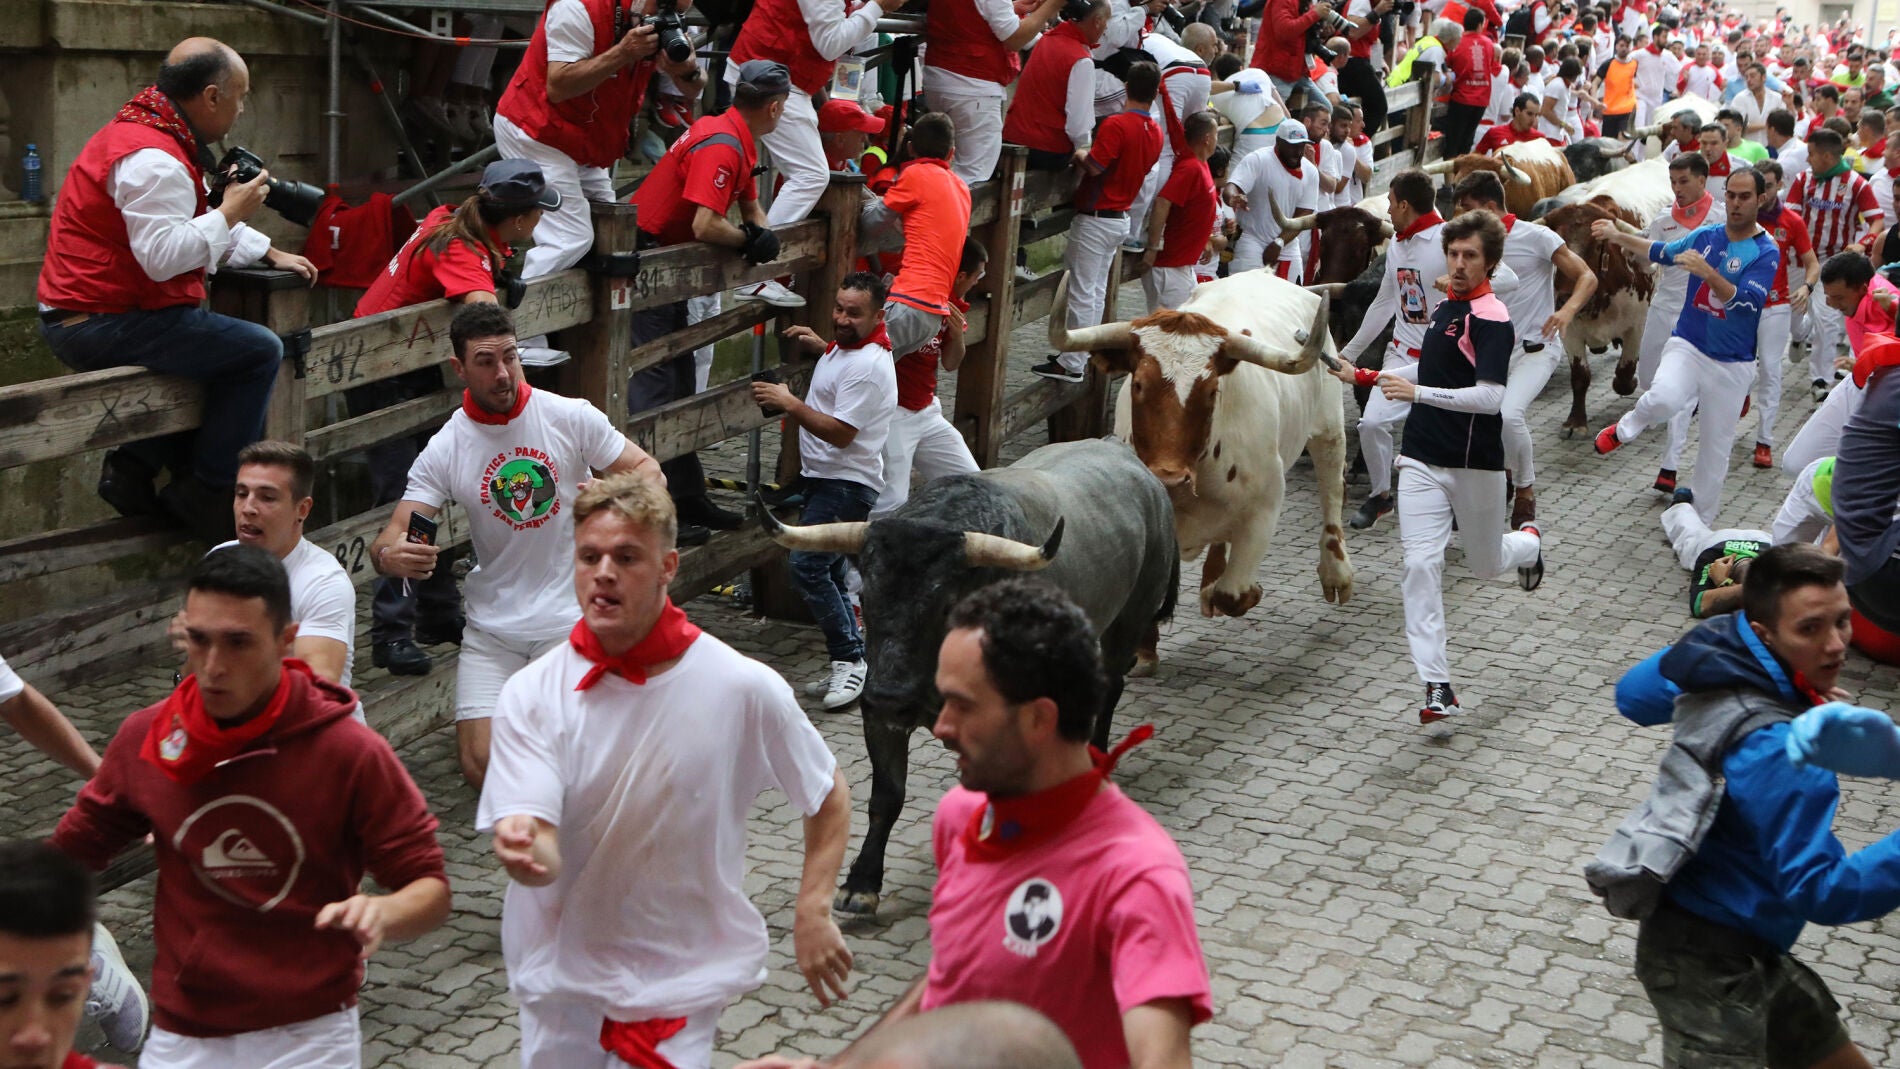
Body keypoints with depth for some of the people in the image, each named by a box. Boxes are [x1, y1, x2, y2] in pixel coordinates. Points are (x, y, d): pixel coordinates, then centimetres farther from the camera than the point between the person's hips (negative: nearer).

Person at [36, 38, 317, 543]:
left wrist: (271, 254, 22)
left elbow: (191, 228, 27)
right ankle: (203, 494, -4)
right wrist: (231, 211, -18)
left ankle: (136, 465, 20)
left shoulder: (139, 131, 16)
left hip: (78, 317, 11)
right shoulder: (154, 160, -20)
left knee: (213, 348, 28)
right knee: (260, 351, -11)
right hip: (103, 325, -11)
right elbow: (162, 255, -29)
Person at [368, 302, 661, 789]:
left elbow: (649, 470, 1)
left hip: (572, 616, -2)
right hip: (492, 627, 2)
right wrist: (389, 555, -32)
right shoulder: (444, 449, -4)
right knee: (482, 766, -7)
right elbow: (390, 541, -7)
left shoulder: (571, 416, -5)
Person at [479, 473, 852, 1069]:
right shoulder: (532, 695, -12)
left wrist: (813, 915, -8)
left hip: (682, 972, -1)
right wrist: (522, 850, -43)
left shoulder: (743, 688, -13)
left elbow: (828, 797, 2)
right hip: (562, 973, 2)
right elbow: (542, 857, -20)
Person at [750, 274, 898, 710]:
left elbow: (841, 432, -25)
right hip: (826, 478, 11)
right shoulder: (846, 348, 11)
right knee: (827, 574, 12)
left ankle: (849, 657, -12)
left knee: (808, 566, -19)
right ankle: (850, 661, 18)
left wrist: (790, 404, -21)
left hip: (847, 484, -11)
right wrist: (818, 346, 19)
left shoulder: (867, 366, -21)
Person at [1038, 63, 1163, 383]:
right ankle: (1080, 355, 22)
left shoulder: (1116, 124, -20)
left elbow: (1095, 166, -22)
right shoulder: (1156, 132, 4)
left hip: (1096, 218, -8)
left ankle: (1072, 365, 0)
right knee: (1096, 291, 15)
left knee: (1083, 292, -3)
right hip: (1121, 218, 8)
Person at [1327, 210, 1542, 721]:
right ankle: (1437, 685, -7)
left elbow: (1490, 396, -25)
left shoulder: (1491, 318, -15)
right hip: (1422, 460, 6)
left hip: (1475, 466, -6)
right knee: (1421, 565, -7)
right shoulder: (1444, 306, 10)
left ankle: (1529, 541, 52)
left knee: (1486, 565, 15)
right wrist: (1364, 376, 22)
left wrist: (1417, 393, -31)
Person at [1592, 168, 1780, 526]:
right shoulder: (1705, 236, 5)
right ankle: (1624, 429, 0)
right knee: (1664, 399, -32)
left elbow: (1745, 303, -23)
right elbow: (1661, 252, 24)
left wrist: (1707, 272, -35)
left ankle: (1700, 522, 23)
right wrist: (1617, 236, 22)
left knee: (1715, 449, 7)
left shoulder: (1766, 252, -9)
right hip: (1687, 346, 2)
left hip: (1732, 364, -2)